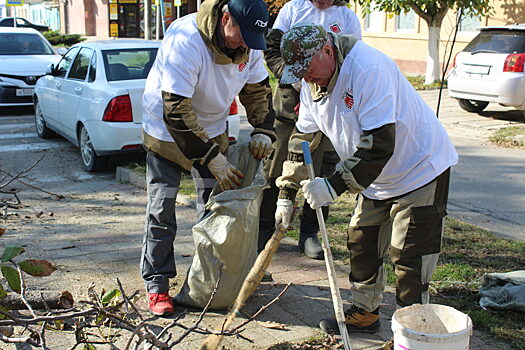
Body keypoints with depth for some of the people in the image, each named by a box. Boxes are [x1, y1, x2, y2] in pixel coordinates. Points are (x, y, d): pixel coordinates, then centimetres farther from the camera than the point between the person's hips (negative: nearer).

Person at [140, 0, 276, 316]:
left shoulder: (248, 44, -13)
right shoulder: (185, 41, -34)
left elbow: (258, 89, 4)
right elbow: (176, 112, -34)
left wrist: (263, 131, -12)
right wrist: (213, 159, -33)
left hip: (212, 130, 6)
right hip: (167, 129, -6)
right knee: (162, 207, -4)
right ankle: (157, 284, 8)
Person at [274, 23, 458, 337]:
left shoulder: (369, 67, -30)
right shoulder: (312, 83, -2)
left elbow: (380, 145, -34)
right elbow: (302, 140, 8)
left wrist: (334, 186, -36)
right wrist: (286, 195, 7)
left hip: (421, 168, -8)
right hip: (377, 179, 8)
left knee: (409, 256, -6)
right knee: (362, 243, 11)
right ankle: (365, 313, 28)